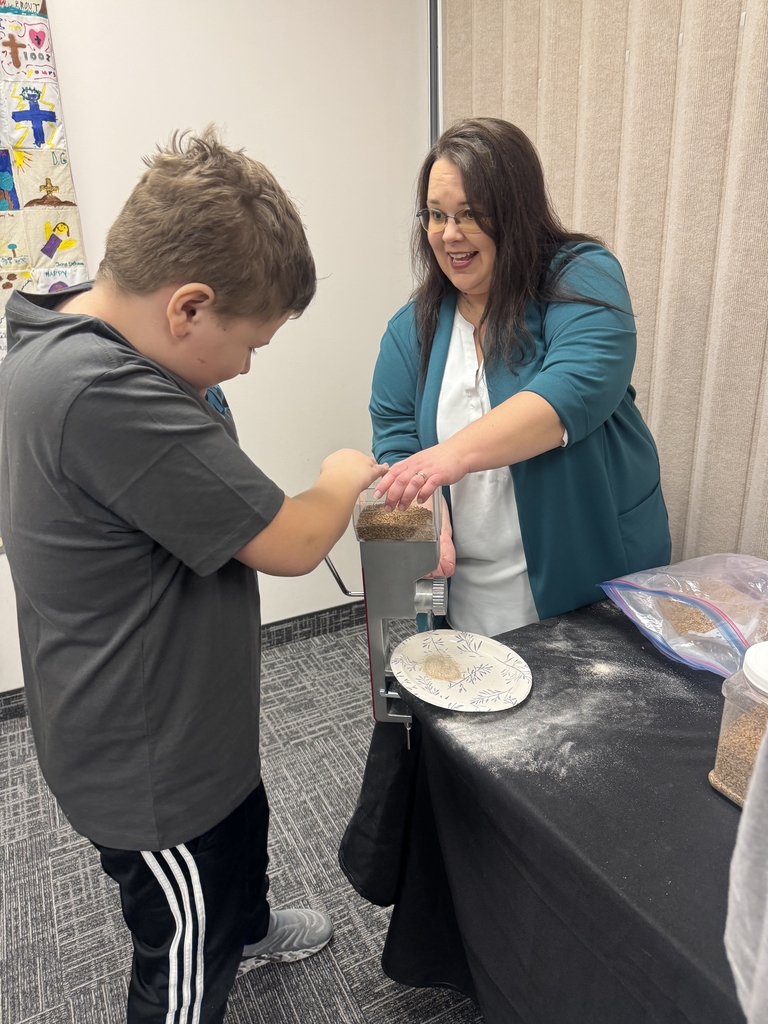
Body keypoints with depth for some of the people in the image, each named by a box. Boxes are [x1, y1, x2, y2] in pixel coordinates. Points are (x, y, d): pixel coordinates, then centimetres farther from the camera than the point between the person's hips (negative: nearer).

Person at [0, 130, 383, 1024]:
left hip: (182, 717, 10)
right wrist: (342, 480, -11)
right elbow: (288, 544, -28)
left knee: (240, 830, 35)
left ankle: (247, 931, 64)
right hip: (149, 759, -10)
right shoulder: (103, 394, -35)